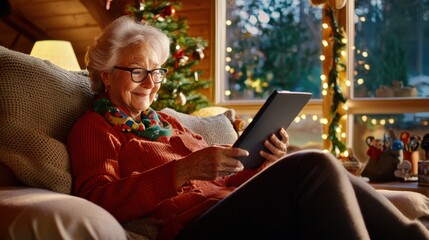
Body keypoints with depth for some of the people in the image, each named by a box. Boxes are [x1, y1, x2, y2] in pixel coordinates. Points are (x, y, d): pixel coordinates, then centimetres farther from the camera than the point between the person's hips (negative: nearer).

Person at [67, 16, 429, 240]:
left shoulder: (166, 123, 28)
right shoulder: (93, 128, 9)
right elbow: (99, 201, -11)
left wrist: (267, 166, 1)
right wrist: (183, 170, -23)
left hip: (231, 210, 8)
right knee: (315, 166, -24)